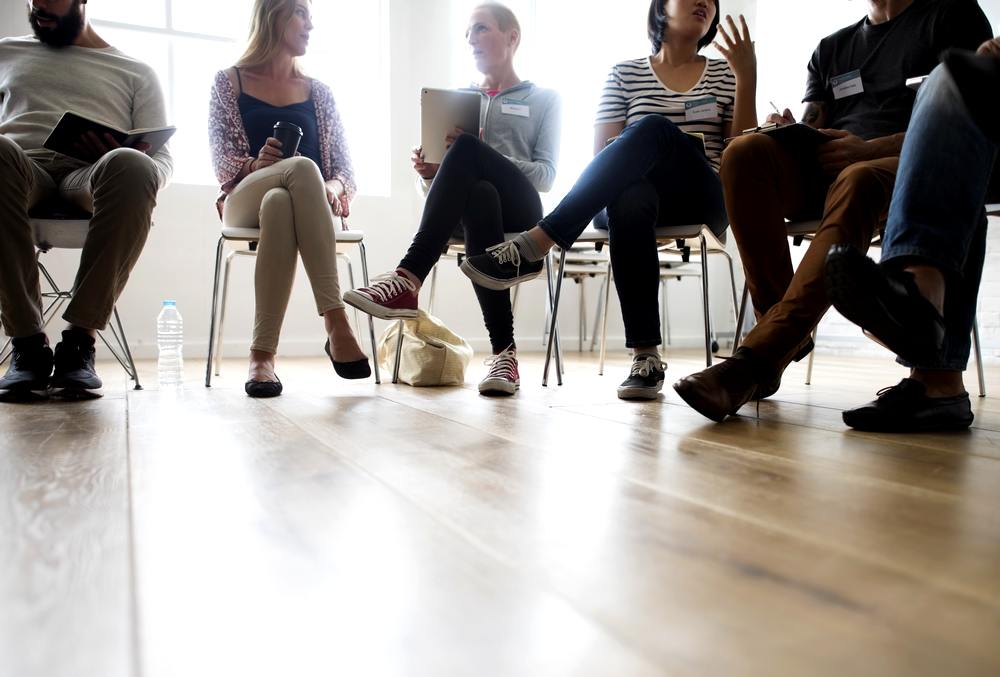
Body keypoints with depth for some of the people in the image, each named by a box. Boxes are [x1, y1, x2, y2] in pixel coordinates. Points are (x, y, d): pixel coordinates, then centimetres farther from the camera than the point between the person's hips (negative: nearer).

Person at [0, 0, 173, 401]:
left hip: (92, 176, -1)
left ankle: (78, 339, -33)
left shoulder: (135, 72, 24)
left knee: (131, 167, -39)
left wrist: (131, 163, -10)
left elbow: (163, 158, 15)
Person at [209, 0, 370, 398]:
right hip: (245, 201, -2)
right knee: (302, 167, -36)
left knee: (279, 205, -37)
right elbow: (221, 161, 4)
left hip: (311, 203, 2)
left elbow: (344, 167, 13)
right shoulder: (229, 82, 15)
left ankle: (263, 355, -44)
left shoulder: (318, 93, 21)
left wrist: (334, 188, -11)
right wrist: (255, 164, -19)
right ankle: (336, 323, -44)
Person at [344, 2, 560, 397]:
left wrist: (482, 153, -12)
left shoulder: (543, 98, 18)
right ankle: (504, 351, -43)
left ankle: (408, 279, -41)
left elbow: (546, 176, 3)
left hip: (519, 207, -2)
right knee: (479, 195, -38)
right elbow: (444, 185, 22)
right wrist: (429, 175, -4)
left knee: (466, 149, -34)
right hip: (469, 205, 2)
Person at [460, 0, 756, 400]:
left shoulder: (724, 73, 16)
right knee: (627, 201, -40)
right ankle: (645, 357, -40)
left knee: (653, 129, -32)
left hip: (702, 201, 0)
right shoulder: (624, 73, 15)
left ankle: (533, 246, -42)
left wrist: (747, 76, -2)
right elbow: (603, 153, 7)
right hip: (637, 193, 0)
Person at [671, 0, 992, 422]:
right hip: (823, 170, 4)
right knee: (745, 151, -26)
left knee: (857, 182, -39)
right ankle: (790, 335, -31)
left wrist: (870, 148, -15)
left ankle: (757, 358, -47)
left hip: (908, 167, -4)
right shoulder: (831, 48, 26)